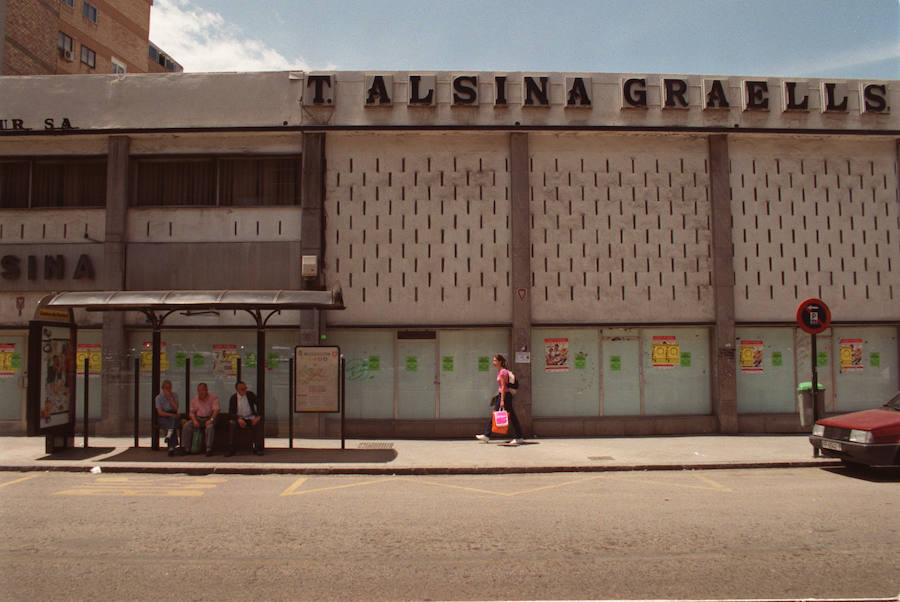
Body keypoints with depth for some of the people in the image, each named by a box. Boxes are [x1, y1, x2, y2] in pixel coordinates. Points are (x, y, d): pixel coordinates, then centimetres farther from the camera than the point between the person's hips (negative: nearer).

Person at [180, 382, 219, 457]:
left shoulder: (213, 398, -1)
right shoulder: (194, 400, 12)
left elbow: (216, 410, -11)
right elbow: (191, 412, 11)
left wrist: (211, 420, -26)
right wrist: (194, 420, -9)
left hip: (209, 418, -4)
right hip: (198, 418, 4)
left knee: (210, 426, -36)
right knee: (186, 425, -20)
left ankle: (209, 449, -36)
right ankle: (186, 448, -18)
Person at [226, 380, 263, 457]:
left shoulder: (250, 395, -1)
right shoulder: (233, 398, -2)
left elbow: (259, 406, 1)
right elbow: (231, 412, -5)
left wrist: (257, 417, -15)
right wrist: (238, 419, -24)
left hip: (251, 418, 0)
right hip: (239, 419, 0)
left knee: (258, 423, -31)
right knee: (231, 423, -31)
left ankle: (257, 448, -24)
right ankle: (231, 449, -25)